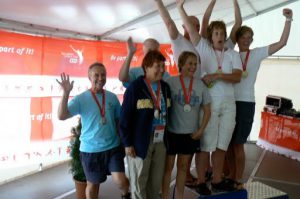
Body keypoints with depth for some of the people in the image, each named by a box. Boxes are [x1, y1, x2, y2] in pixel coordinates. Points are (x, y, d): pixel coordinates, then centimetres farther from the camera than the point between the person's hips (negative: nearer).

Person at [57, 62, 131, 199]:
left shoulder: (112, 97, 0)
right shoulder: (81, 98, -9)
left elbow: (119, 119, 10)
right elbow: (61, 116, -20)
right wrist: (66, 93, -30)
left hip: (113, 147, 2)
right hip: (90, 150, -1)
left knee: (121, 181, -7)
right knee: (93, 184, 14)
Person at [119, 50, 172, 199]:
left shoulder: (165, 87, 7)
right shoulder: (135, 87, -13)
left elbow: (167, 113, 11)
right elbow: (125, 117, -13)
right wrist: (127, 143, -13)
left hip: (160, 141, 6)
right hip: (140, 141, -6)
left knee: (156, 181, 17)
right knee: (139, 181, 9)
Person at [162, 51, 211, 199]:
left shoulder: (200, 84, 0)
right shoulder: (171, 82, -10)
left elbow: (207, 111, 5)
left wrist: (200, 130, -2)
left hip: (191, 133, 3)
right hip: (171, 132, -3)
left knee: (183, 166, 16)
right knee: (168, 166, 8)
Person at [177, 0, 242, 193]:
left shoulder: (233, 54, 8)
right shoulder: (203, 47, 3)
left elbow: (237, 77, -5)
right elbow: (191, 28, -5)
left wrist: (216, 75, -17)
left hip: (228, 104, 4)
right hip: (208, 103, -3)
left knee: (222, 144, 11)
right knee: (206, 144, 2)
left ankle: (217, 180, 23)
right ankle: (201, 181, 13)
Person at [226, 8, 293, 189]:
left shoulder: (257, 54, 2)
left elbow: (282, 43, -5)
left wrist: (289, 20, -9)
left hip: (245, 103, -3)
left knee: (238, 144, 0)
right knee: (229, 143, 9)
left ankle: (239, 180, 15)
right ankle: (231, 177, 25)